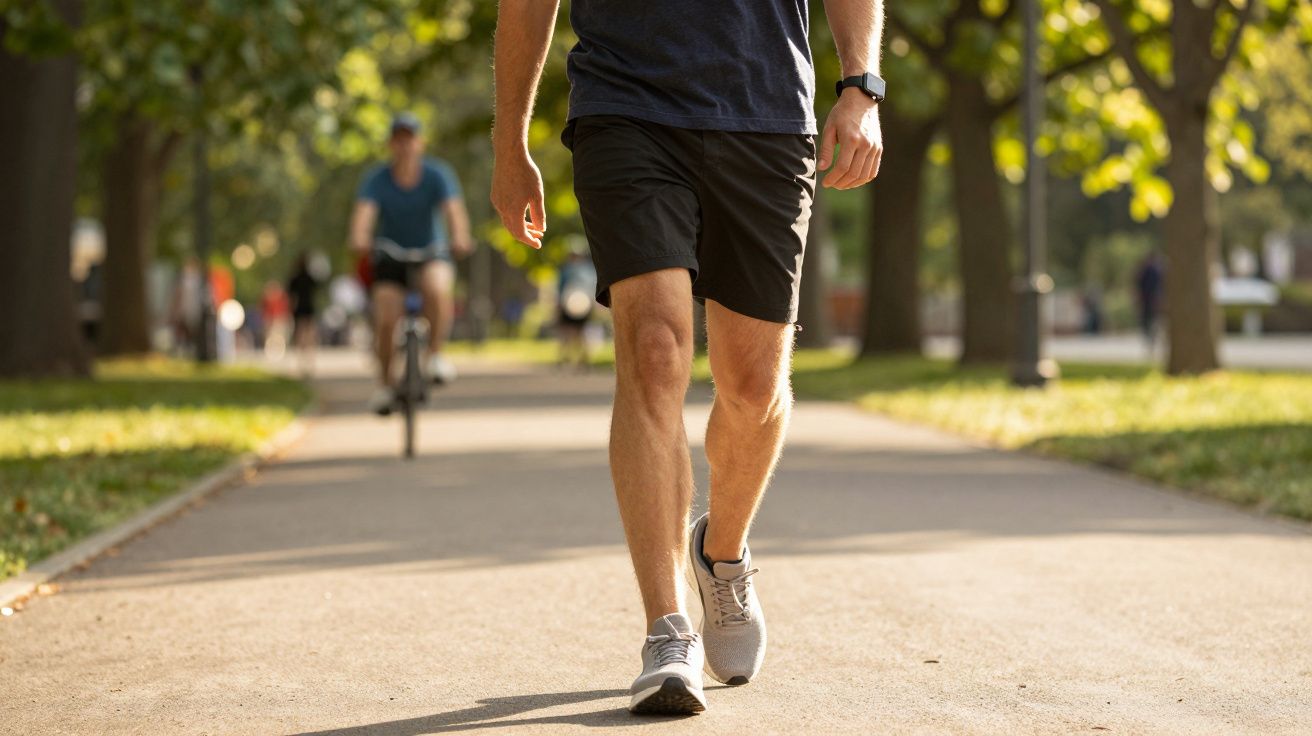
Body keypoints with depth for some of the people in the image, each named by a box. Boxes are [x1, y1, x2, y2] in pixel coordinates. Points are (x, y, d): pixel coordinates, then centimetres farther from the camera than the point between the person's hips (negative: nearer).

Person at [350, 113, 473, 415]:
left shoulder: (438, 175, -13)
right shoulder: (376, 179, -13)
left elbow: (454, 210, -28)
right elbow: (364, 212, -29)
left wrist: (460, 239, -49)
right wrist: (360, 240, -51)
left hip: (432, 254, -1)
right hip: (391, 258, 1)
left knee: (437, 288, -35)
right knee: (386, 320, -17)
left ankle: (435, 354, -16)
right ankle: (385, 382, 7)